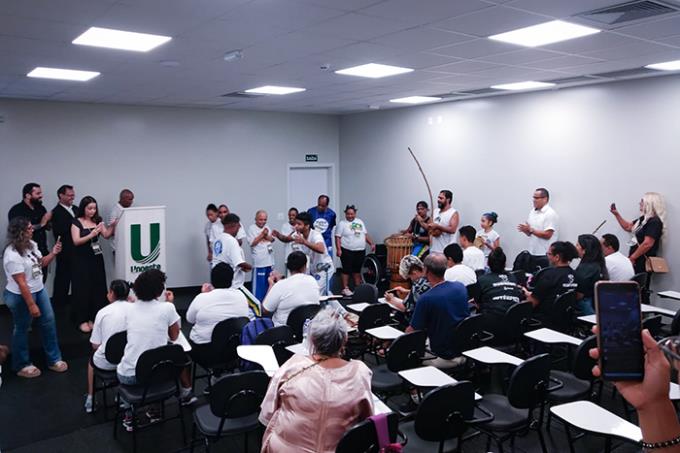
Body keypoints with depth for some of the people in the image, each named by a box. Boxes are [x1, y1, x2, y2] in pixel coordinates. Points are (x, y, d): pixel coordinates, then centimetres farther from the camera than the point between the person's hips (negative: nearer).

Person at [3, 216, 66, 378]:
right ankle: (22, 366, 27)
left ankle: (54, 359, 26)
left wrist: (53, 253, -3)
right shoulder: (13, 255, -26)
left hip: (39, 290, 9)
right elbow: (21, 283, -25)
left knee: (49, 322, 13)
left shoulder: (31, 244, 0)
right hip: (21, 296, -9)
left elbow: (40, 264, 15)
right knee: (22, 329, 8)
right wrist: (31, 305, -23)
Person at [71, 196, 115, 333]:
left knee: (98, 287, 3)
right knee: (83, 288, -1)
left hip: (96, 258, 4)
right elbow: (76, 241, -13)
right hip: (82, 259, -4)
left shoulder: (98, 220, 7)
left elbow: (106, 235, -1)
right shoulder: (77, 222, -5)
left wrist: (113, 225, -17)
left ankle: (94, 318, 14)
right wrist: (90, 235, -26)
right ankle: (83, 321, 6)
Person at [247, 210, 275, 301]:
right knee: (258, 283, -5)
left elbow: (272, 239, 8)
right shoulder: (251, 228, -6)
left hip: (269, 259, 7)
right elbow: (252, 243, -14)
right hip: (259, 261, -7)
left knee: (268, 282, 13)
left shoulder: (267, 228, 13)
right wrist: (262, 234, -13)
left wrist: (266, 235, -10)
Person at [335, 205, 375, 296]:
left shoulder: (360, 222, 12)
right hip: (347, 251, -5)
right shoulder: (342, 224, -4)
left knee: (357, 270, 13)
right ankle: (345, 289, 5)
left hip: (360, 251, 5)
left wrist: (371, 243, 8)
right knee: (347, 270, -1)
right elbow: (337, 237, -9)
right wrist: (338, 249, -18)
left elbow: (366, 234, 17)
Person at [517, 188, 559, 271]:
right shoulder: (532, 212, 12)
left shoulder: (550, 214, -11)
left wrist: (531, 229, -18)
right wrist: (525, 230, -5)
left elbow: (547, 235, -19)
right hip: (532, 253, 7)